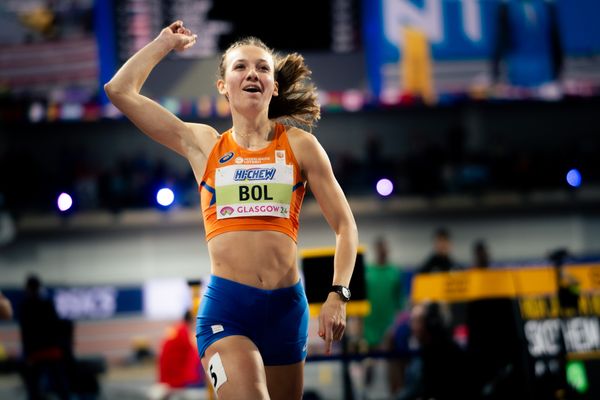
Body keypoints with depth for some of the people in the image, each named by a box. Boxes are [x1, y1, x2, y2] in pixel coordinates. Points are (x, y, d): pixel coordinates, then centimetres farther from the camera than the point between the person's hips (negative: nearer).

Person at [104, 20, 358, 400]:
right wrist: (166, 42, 20)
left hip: (286, 305, 1)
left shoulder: (300, 145, 9)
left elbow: (345, 225, 8)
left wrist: (338, 295, -4)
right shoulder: (204, 145, 11)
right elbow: (120, 90, 9)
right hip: (225, 305, -1)